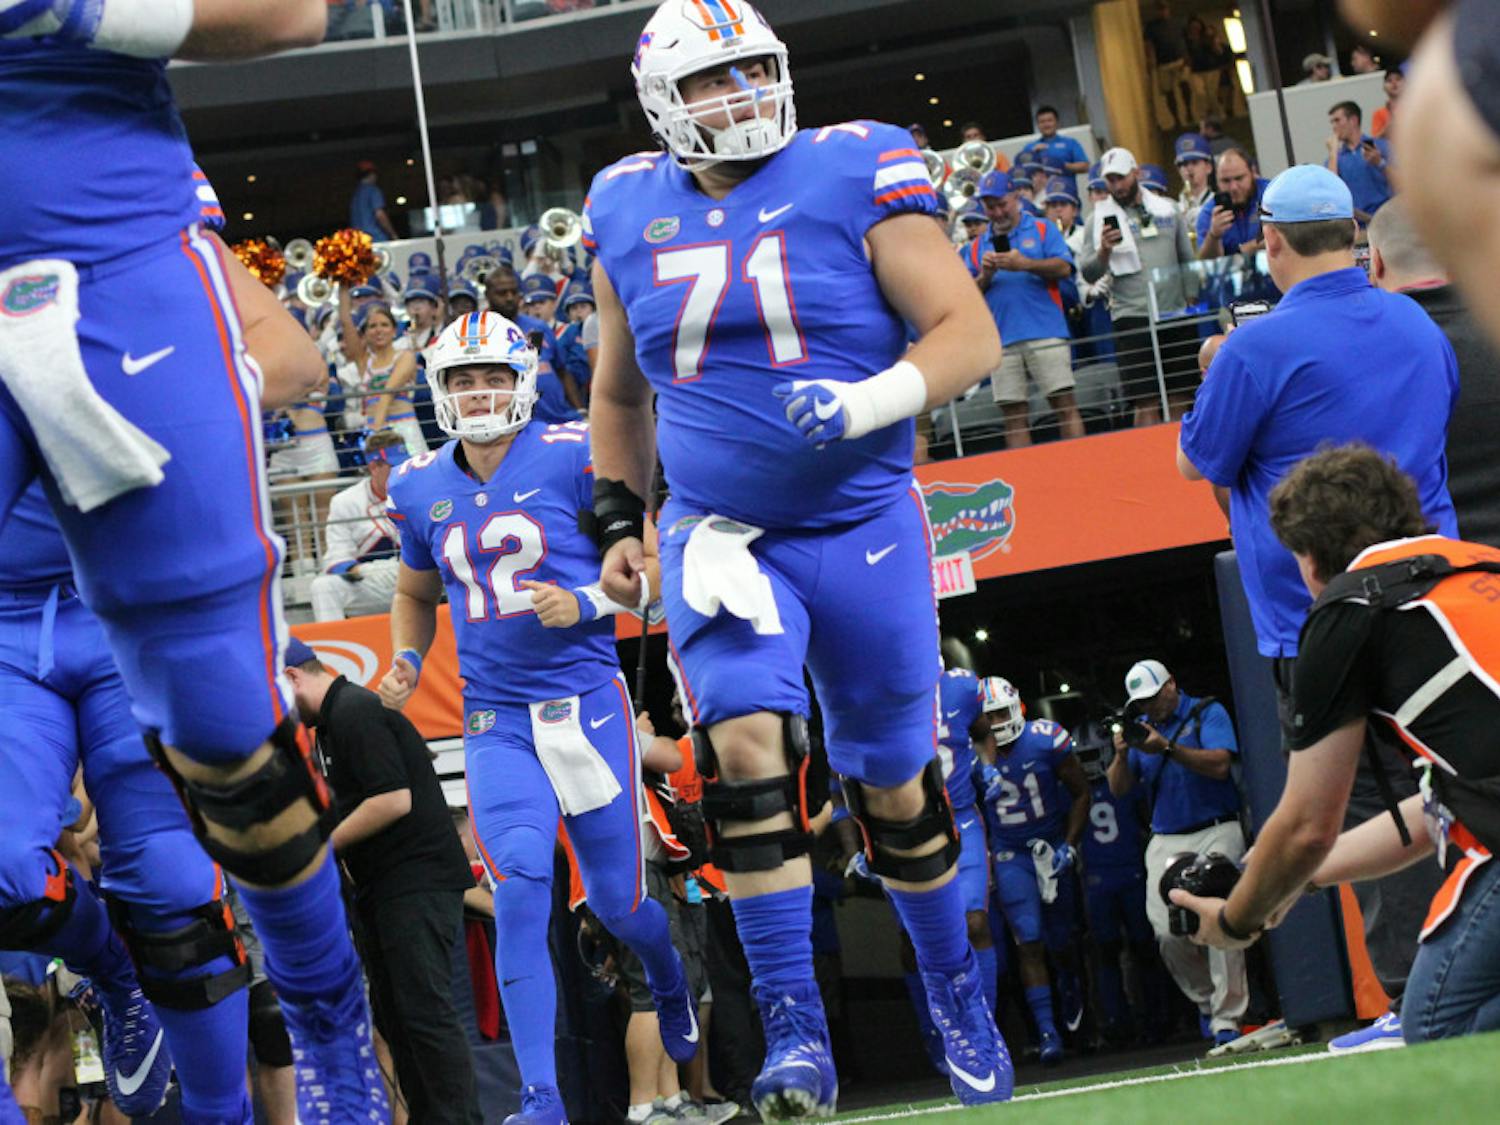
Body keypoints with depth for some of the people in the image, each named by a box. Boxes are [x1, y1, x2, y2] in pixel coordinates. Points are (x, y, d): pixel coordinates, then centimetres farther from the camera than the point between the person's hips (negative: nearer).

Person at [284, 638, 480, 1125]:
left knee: (424, 1010, -13)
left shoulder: (355, 713, -13)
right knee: (394, 1014, 9)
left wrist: (324, 844, -13)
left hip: (417, 880, -11)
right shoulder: (338, 716, 19)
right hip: (384, 886, 11)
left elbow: (394, 800, -21)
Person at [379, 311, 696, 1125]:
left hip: (586, 705, -2)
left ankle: (671, 987, 45)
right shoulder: (422, 490, 7)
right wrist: (407, 662, 6)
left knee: (617, 903, 7)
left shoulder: (573, 460, -7)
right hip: (496, 722, 2)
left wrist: (585, 603, -19)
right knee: (521, 888, -17)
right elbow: (416, 597, 24)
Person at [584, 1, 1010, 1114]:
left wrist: (869, 403, -25)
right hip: (719, 533, 1)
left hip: (863, 527, -1)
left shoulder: (852, 176, -7)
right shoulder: (629, 212, 4)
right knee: (747, 747, -21)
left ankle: (957, 999, 33)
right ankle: (795, 1035, -16)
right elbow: (619, 392, 19)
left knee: (896, 788, 10)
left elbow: (970, 332, -10)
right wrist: (619, 522, 12)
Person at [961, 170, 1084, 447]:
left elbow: (1063, 268, -3)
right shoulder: (977, 247, 18)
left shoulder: (1042, 230, 10)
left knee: (1064, 401, -8)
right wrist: (984, 276, -6)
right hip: (1002, 339, 3)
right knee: (1014, 414, 1)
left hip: (1045, 331, -3)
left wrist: (1024, 264, -13)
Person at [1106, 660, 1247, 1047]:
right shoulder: (1139, 726, 14)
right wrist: (1121, 756, -10)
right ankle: (1206, 999, 14)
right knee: (1168, 931, -8)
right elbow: (1119, 789, 10)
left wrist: (1167, 747, -23)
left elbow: (1220, 765, -15)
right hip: (1165, 843, 4)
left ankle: (1227, 1018, -11)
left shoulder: (1206, 712, 1)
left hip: (1215, 833, -4)